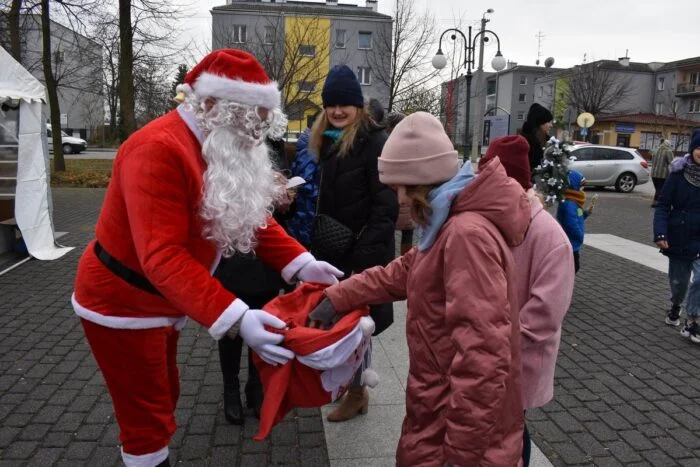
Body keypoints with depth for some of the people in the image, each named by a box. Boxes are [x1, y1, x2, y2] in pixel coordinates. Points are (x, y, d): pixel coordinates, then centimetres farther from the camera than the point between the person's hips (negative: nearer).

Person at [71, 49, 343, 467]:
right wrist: (236, 320, -45)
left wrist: (301, 264, -12)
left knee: (163, 400, 24)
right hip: (124, 303, -9)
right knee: (148, 418, 6)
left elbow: (253, 217, 1)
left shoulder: (227, 150, -1)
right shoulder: (158, 150, -30)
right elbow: (163, 257, -37)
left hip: (163, 302, 9)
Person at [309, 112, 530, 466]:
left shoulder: (468, 234, -27)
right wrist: (337, 297, 14)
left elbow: (483, 353, -30)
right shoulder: (452, 226, 8)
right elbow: (401, 273, 18)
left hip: (458, 424, -9)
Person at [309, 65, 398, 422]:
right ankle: (352, 382, 35)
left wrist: (366, 254, -24)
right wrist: (318, 244, 10)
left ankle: (357, 392, 21)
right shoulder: (328, 141, 10)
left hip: (364, 252, -8)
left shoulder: (375, 141, -15)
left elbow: (386, 205, -20)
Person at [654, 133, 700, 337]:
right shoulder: (679, 174, -7)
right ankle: (675, 305, 44)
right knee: (678, 281, 13)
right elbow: (663, 205, -8)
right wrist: (660, 233, -20)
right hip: (679, 238, 0)